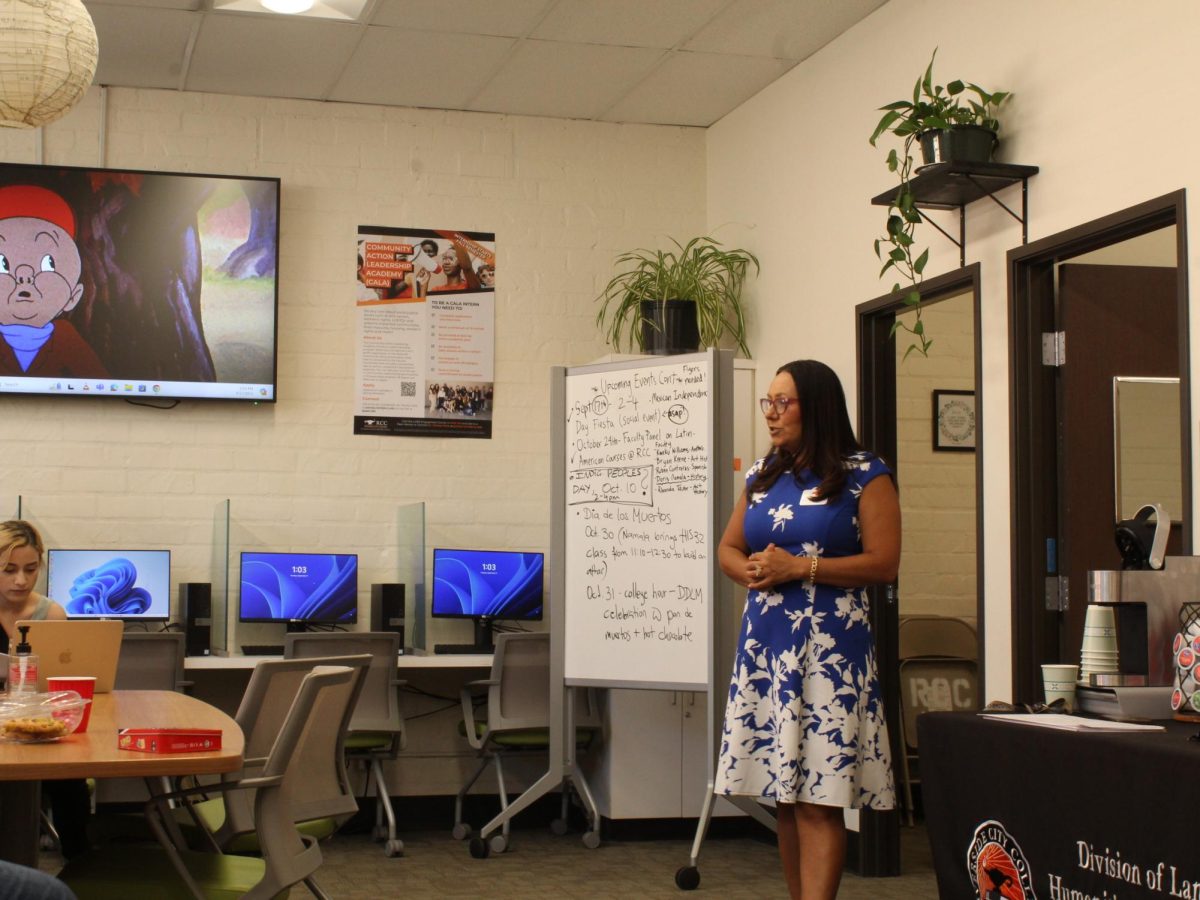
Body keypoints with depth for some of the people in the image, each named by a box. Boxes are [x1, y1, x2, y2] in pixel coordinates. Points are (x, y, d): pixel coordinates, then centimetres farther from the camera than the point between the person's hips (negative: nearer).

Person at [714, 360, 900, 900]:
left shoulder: (864, 476, -1)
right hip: (765, 643, 6)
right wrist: (753, 571, -3)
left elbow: (883, 564, -8)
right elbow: (728, 548, 20)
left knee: (819, 799, -9)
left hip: (830, 647, -6)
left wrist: (798, 567, -13)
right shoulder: (763, 475, 16)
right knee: (783, 794, 8)